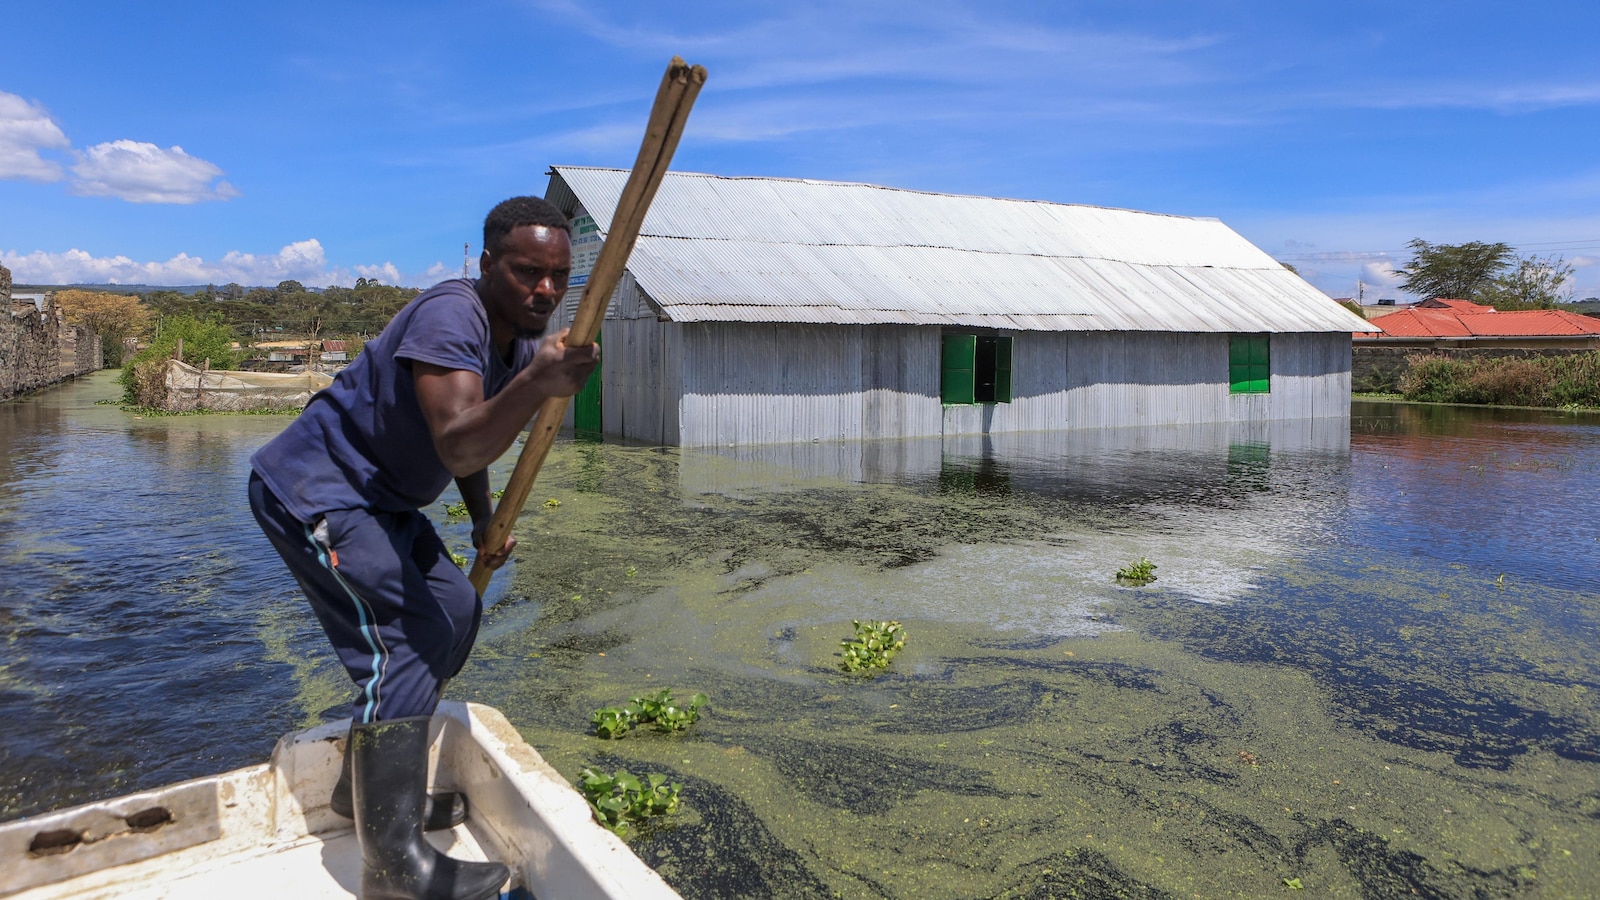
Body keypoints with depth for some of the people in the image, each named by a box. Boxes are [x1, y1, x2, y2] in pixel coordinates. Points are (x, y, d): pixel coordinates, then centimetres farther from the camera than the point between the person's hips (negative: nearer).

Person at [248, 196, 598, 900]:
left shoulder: (521, 345, 3)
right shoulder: (451, 316, -26)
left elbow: (471, 443, 16)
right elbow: (456, 446, -41)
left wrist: (484, 522, 3)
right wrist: (537, 384, -56)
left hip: (377, 499, 10)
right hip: (312, 489, -10)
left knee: (454, 612, 12)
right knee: (399, 642, -18)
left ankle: (367, 785, 26)